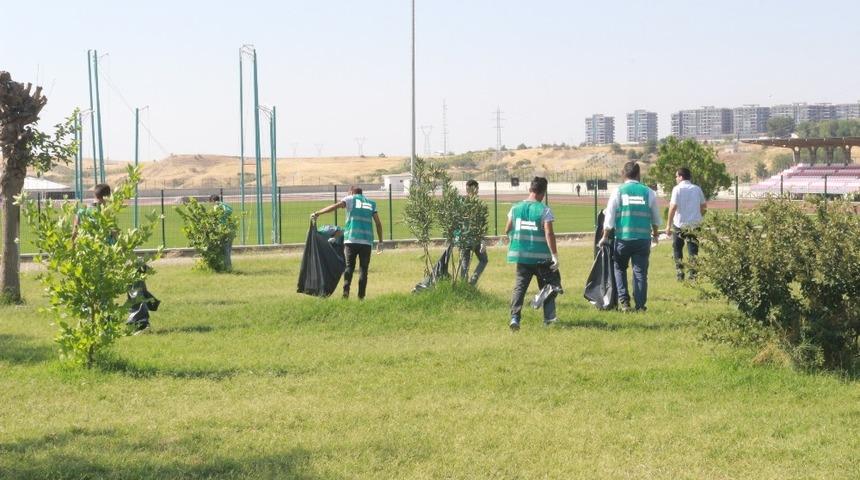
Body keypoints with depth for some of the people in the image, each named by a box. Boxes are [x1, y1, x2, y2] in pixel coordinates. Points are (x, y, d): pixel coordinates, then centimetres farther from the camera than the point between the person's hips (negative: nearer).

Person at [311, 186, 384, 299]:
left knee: (349, 266, 5)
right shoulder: (371, 203, 17)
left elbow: (335, 206, -8)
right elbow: (378, 223, 12)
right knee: (363, 269, 6)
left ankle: (346, 291, -13)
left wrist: (317, 213, -9)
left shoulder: (350, 199, 10)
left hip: (351, 240, -1)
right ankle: (361, 296, 0)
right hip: (367, 241, 1)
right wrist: (380, 242, 16)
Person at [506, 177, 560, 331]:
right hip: (541, 257, -3)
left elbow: (507, 230, 11)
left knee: (519, 287, 3)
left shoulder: (516, 208, 3)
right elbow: (549, 234, -17)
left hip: (521, 255, 3)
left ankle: (514, 317, -12)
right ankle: (549, 318, 18)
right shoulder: (544, 210, -10)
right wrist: (554, 255, -16)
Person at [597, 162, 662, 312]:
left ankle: (623, 301, 6)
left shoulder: (618, 192, -2)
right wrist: (655, 234, 32)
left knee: (620, 268, 17)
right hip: (643, 238, 1)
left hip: (623, 238, -1)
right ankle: (640, 305, 6)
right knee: (640, 272, 7)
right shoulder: (648, 193, 3)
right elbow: (656, 219, 14)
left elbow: (609, 218, -2)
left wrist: (605, 237, 11)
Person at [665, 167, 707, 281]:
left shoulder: (677, 189, -9)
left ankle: (679, 274, 11)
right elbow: (704, 206, 10)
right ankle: (693, 274, 3)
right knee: (693, 250, 8)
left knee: (677, 249, 12)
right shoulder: (697, 189, 5)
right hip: (694, 224, 3)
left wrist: (668, 225, -12)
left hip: (680, 224, -3)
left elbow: (673, 207, -15)